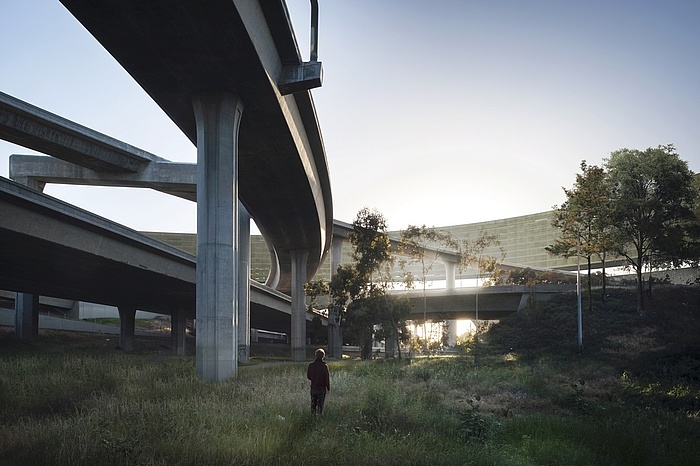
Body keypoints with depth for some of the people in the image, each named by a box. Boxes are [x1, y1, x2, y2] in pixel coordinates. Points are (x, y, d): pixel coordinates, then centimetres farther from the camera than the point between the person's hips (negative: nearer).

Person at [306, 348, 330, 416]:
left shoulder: (311, 365, -3)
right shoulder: (324, 366, -14)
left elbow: (308, 376, 7)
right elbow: (327, 378, -11)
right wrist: (328, 388, -1)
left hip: (313, 387, 3)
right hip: (322, 388, -3)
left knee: (313, 404, 13)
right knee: (320, 404, 5)